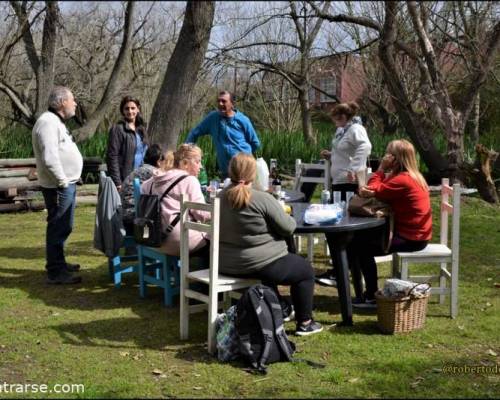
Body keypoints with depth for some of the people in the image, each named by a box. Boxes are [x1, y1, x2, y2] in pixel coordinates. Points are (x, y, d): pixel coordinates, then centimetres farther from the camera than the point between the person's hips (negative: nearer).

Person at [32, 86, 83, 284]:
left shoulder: (56, 122, 18)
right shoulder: (48, 123, -17)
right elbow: (50, 158, -25)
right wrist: (62, 182, -18)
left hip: (67, 184, 11)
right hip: (59, 186, -11)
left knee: (63, 227, 19)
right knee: (58, 228, -5)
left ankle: (58, 263, 32)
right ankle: (55, 272, 1)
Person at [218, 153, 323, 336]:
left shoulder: (222, 197, -1)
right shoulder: (263, 199, -21)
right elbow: (288, 228, -15)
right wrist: (286, 215, 7)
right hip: (258, 265, -7)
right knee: (305, 269, 17)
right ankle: (304, 323, 23)